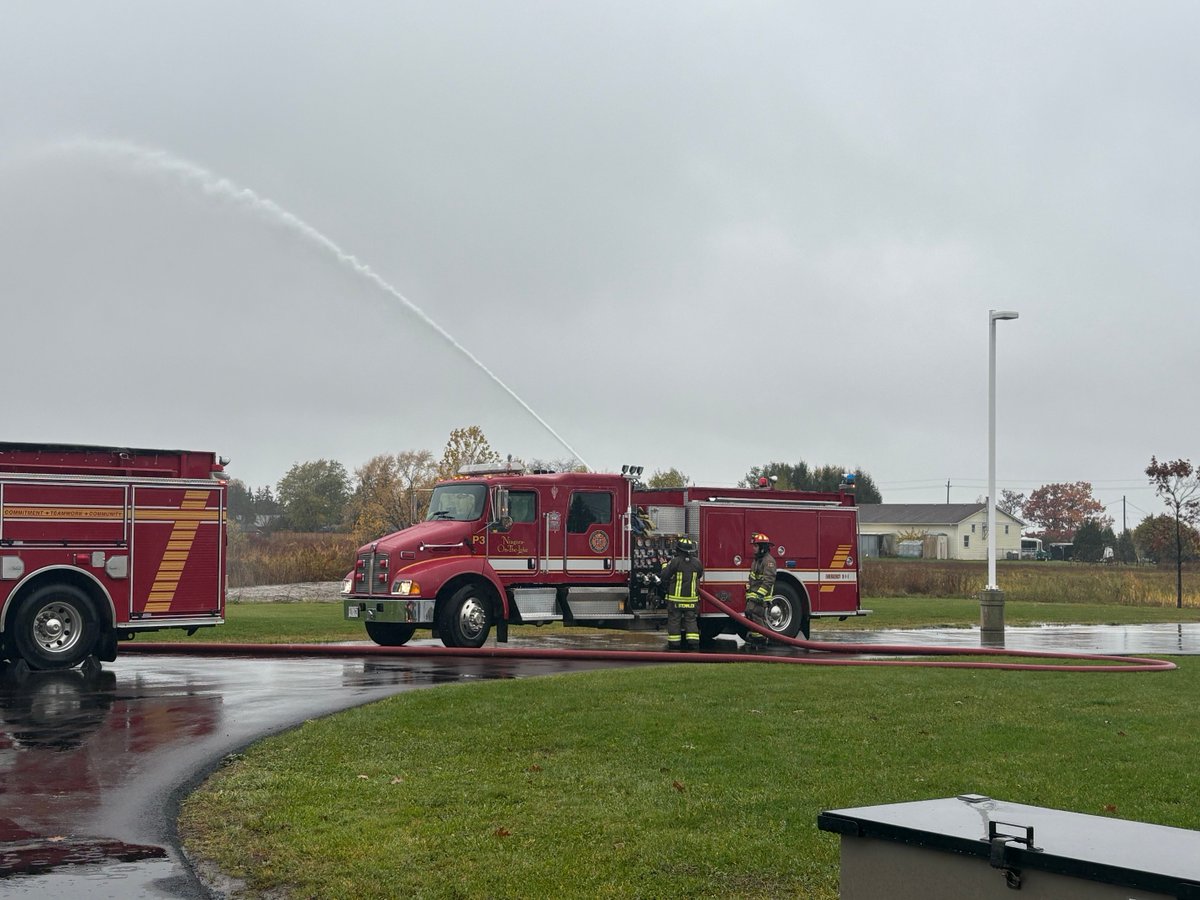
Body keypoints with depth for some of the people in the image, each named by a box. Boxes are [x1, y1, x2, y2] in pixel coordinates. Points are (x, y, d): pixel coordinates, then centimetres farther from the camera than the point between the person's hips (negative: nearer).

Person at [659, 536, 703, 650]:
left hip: (675, 598, -3)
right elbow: (700, 576, 16)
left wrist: (664, 565, 10)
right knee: (691, 620, 8)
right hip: (691, 598, 3)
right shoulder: (696, 562, -1)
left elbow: (664, 575, -8)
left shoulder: (675, 561, -14)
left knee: (674, 620, 5)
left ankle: (674, 644, 6)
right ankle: (694, 643, 0)